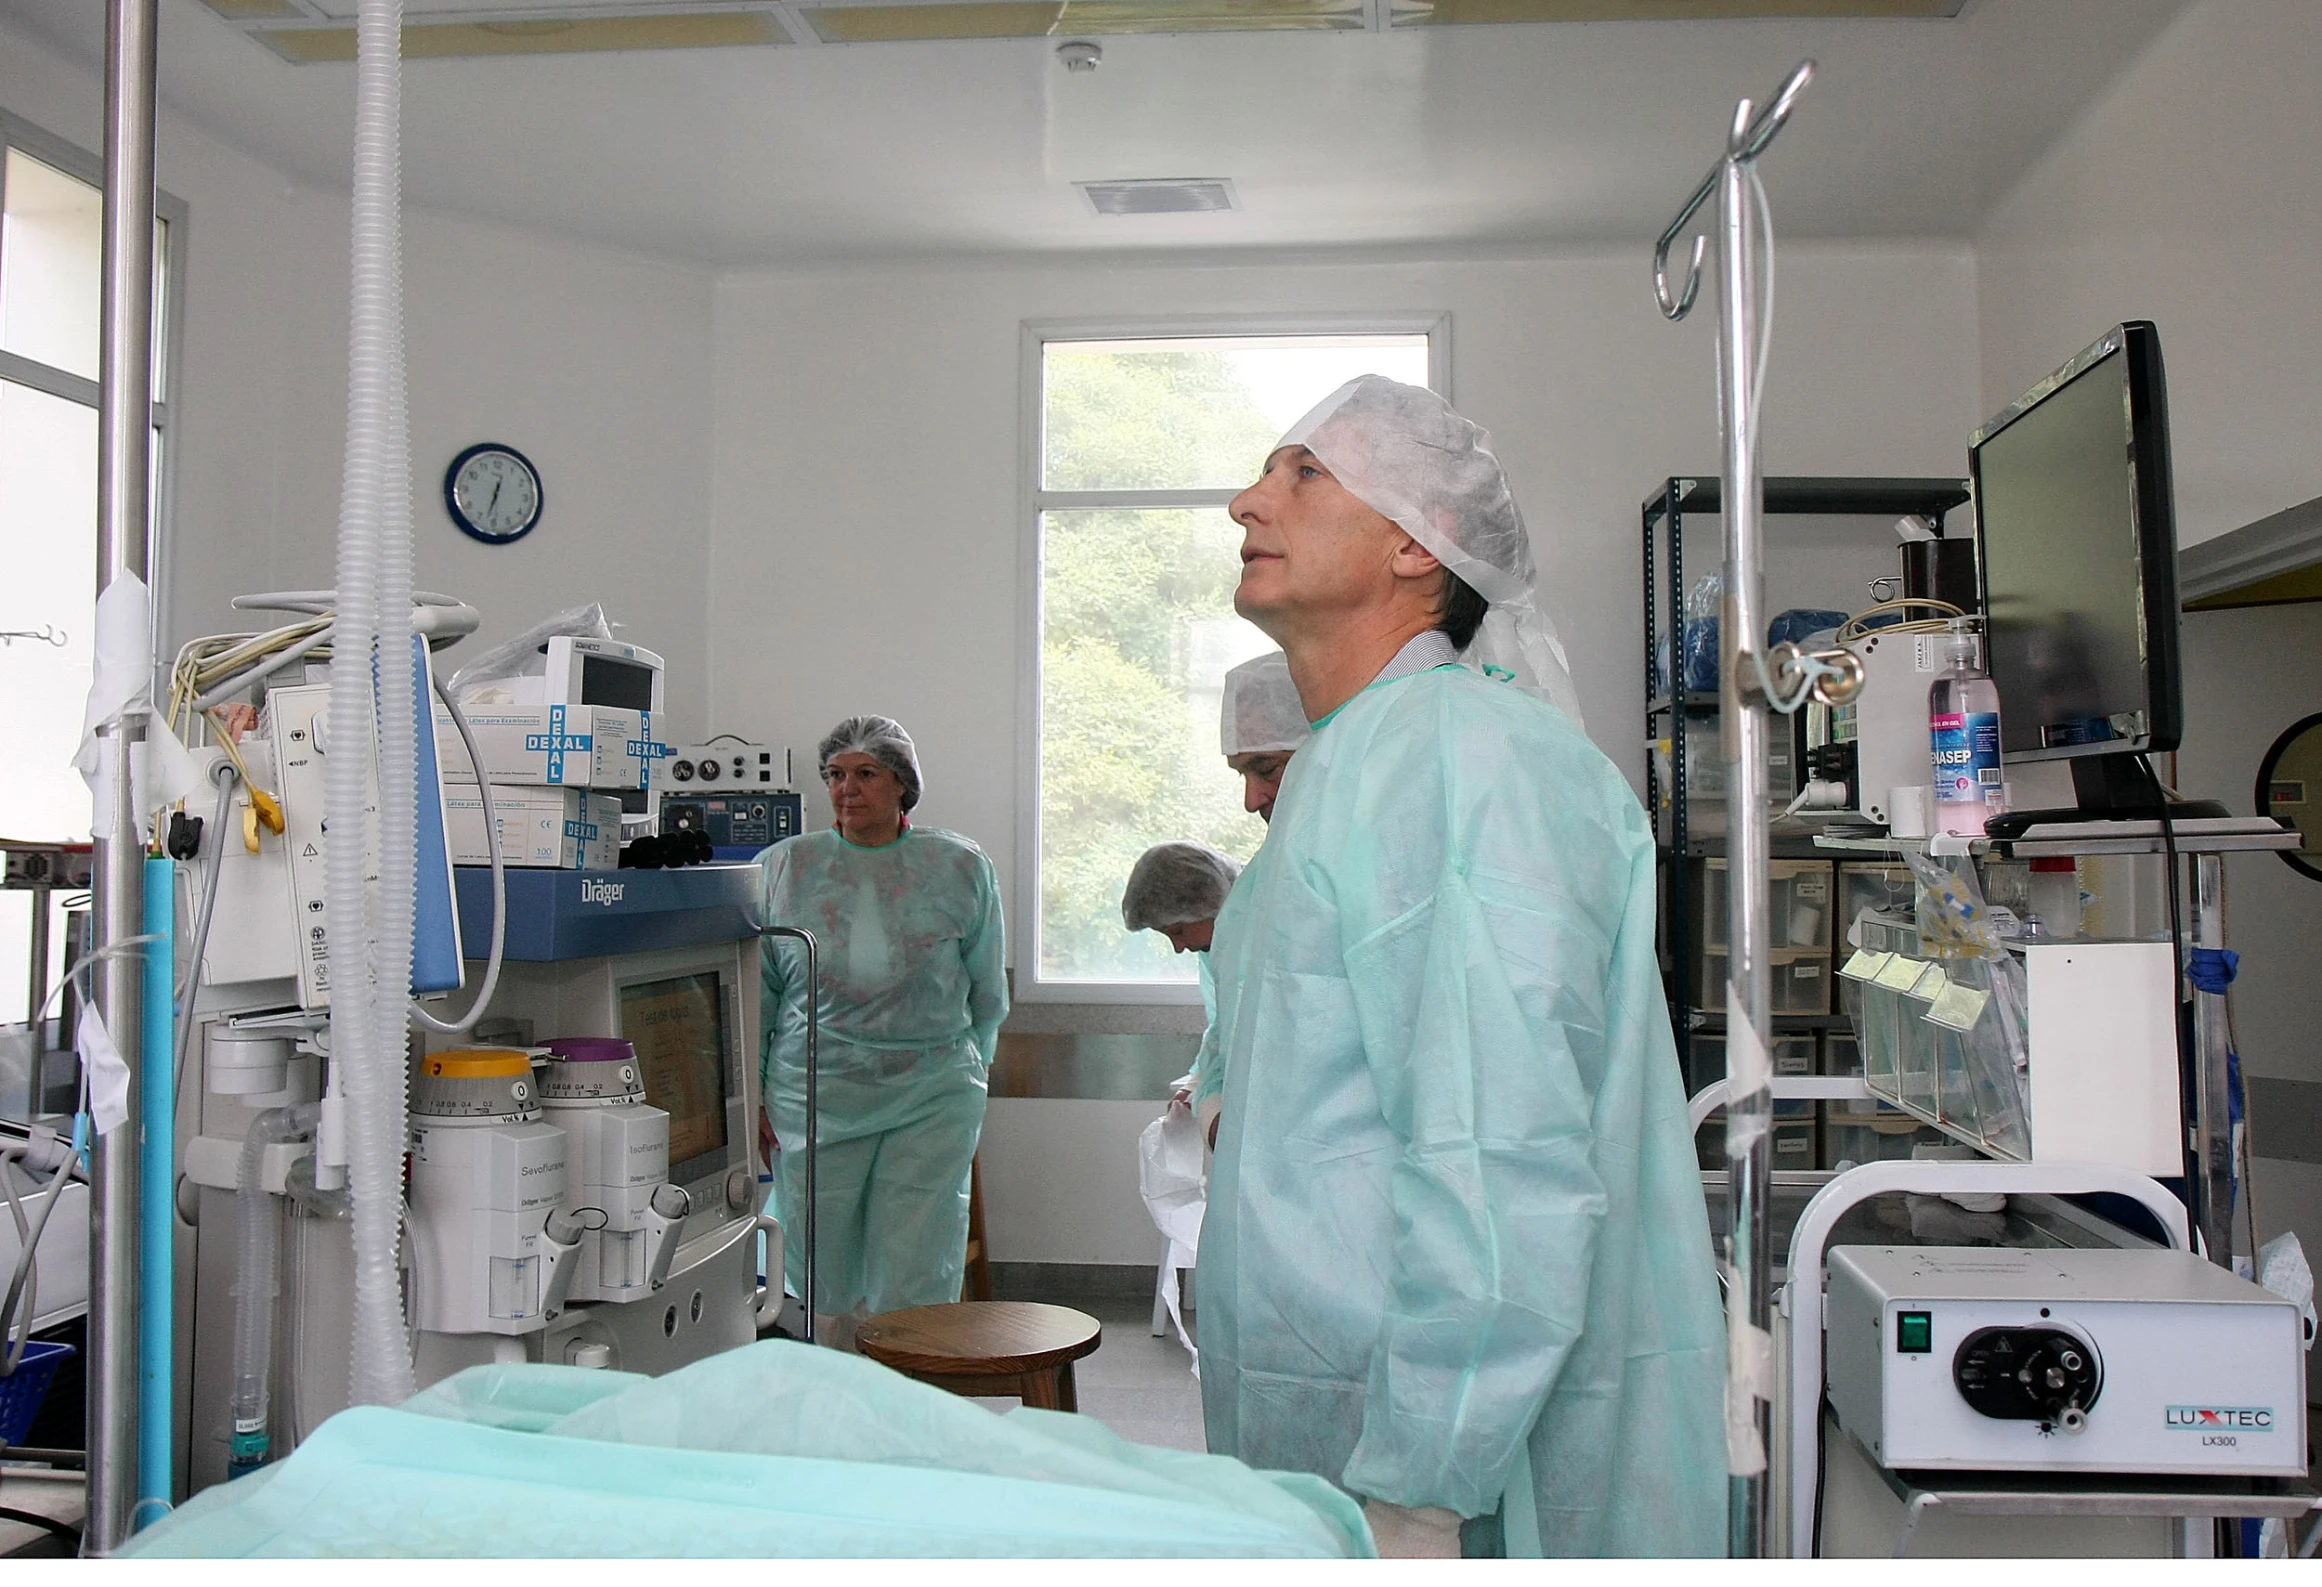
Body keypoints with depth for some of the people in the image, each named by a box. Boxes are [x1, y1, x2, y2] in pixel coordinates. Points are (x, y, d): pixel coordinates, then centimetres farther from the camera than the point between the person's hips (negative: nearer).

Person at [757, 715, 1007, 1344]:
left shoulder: (961, 868, 4)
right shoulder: (782, 868, 5)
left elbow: (987, 993, 13)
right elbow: (755, 993, 11)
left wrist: (967, 1074, 16)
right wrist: (752, 1095, 7)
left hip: (931, 1102, -1)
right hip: (813, 1098, 1)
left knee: (914, 1285, -2)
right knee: (824, 1288, 7)